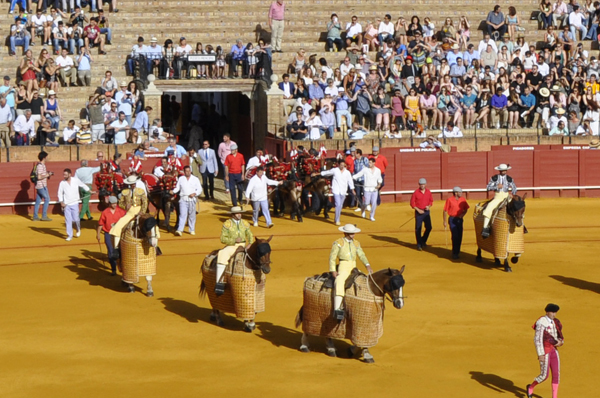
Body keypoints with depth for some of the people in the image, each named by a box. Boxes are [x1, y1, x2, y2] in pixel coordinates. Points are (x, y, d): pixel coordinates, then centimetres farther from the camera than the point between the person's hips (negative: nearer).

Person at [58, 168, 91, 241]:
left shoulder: (76, 180, -3)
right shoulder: (62, 183, -2)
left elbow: (83, 185, 13)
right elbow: (60, 193, 3)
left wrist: (90, 191, 19)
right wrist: (61, 202, -8)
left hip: (74, 203, -1)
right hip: (66, 204, 1)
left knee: (75, 219, -4)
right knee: (68, 220, -2)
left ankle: (78, 229, 27)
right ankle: (69, 235, 6)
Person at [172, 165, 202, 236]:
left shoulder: (195, 179, 8)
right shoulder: (181, 179, 11)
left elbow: (199, 189, 6)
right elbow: (177, 188, 13)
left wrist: (194, 194, -11)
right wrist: (173, 191, -7)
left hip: (192, 199, 1)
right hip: (183, 198, -1)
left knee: (192, 215, 6)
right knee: (182, 215, -11)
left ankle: (192, 230, 17)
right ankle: (179, 230, -18)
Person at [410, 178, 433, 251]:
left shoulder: (428, 192, 2)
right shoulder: (416, 192, -7)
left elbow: (431, 201, 14)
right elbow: (412, 203, -3)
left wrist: (429, 206, -6)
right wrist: (418, 210, -11)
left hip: (426, 212, 3)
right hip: (418, 212, -3)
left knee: (429, 227, 2)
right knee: (418, 228, 0)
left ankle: (423, 241, 26)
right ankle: (419, 245, 10)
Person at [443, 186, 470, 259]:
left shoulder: (462, 200, 4)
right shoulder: (449, 200, -9)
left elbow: (466, 209, 14)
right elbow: (445, 211, -6)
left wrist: (463, 214, -7)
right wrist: (445, 221, -7)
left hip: (460, 219, 4)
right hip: (452, 219, -4)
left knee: (459, 236, 8)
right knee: (455, 236, -9)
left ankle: (457, 251, 22)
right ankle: (455, 253, -1)